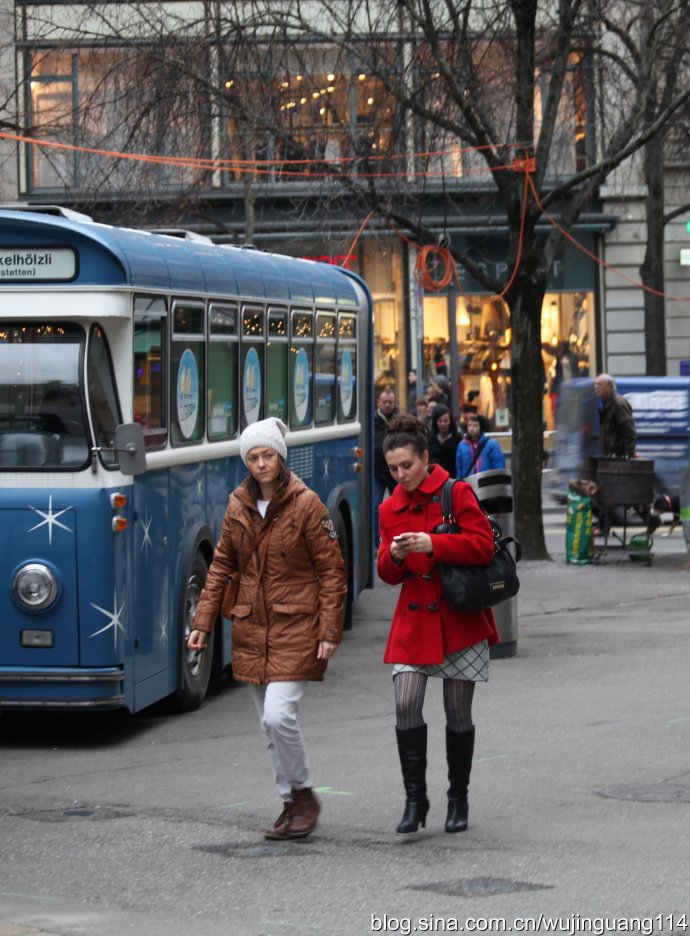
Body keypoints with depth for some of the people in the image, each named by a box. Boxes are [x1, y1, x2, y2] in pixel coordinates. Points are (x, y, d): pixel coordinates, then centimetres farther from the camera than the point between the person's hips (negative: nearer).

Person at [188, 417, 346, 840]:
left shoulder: (305, 504, -8)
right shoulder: (238, 506, 7)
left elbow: (333, 570, -6)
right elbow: (221, 565, 15)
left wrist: (329, 631, -11)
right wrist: (203, 622, 10)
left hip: (296, 629, -6)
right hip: (251, 628, 6)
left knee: (279, 715, -17)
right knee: (271, 725, 9)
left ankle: (304, 794, 3)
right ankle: (292, 804, 20)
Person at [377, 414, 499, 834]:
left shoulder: (457, 494, -5)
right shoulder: (390, 509, 10)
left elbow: (484, 546, -13)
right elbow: (389, 574, 11)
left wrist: (433, 544, -24)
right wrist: (394, 557, -12)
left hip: (460, 618, -3)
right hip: (413, 620, 3)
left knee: (458, 713, 3)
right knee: (406, 706, -11)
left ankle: (459, 800, 19)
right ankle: (415, 799, 0)